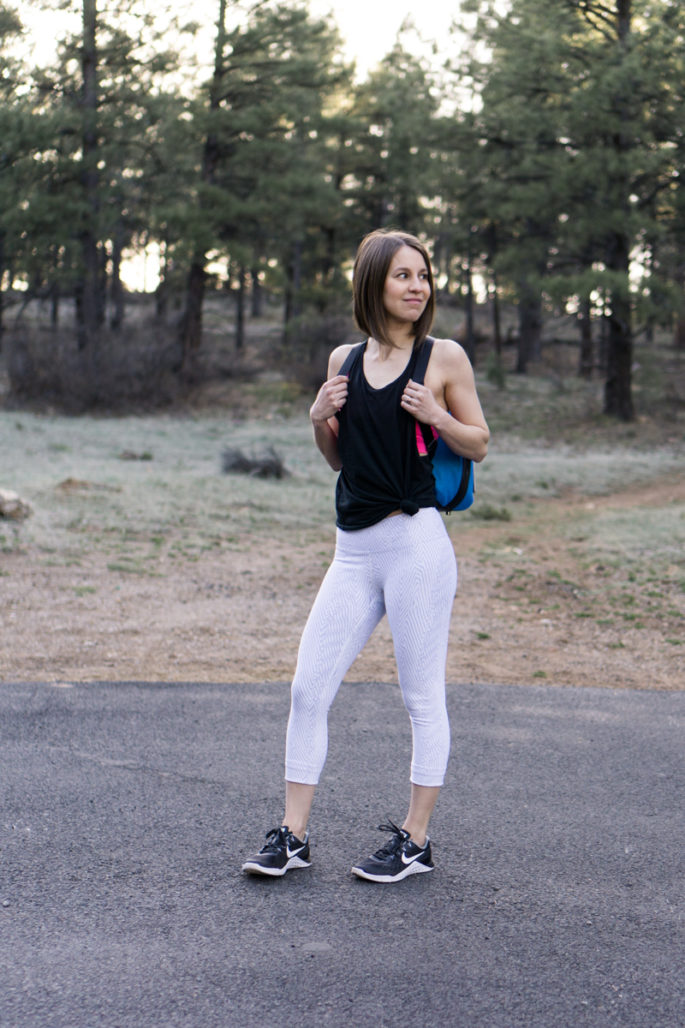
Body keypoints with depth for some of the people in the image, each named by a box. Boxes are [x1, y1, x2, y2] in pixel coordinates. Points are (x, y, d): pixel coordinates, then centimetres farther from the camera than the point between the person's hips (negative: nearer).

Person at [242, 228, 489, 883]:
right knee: (308, 688, 3)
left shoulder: (444, 357, 1)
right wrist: (320, 418, 1)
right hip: (354, 551, 5)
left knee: (422, 697, 3)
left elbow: (479, 445, 5)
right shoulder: (344, 360, 12)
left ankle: (415, 839, 16)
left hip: (417, 542, -4)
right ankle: (292, 836, 13)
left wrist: (435, 414, -12)